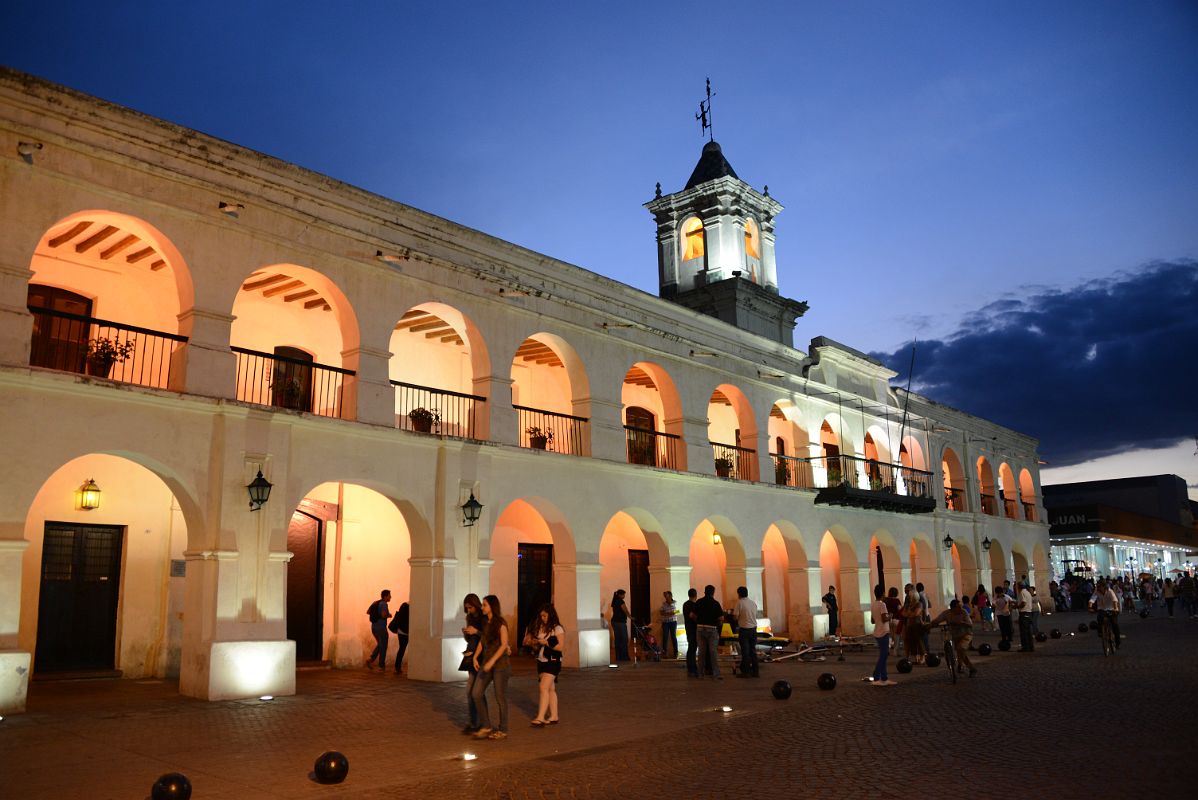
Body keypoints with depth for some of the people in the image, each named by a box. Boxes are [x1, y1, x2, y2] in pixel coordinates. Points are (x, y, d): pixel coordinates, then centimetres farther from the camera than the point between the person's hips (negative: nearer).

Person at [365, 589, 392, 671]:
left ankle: (370, 660, 5)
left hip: (374, 627, 8)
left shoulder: (375, 602, 10)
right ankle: (382, 666, 12)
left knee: (380, 645, 22)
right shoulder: (383, 604, -15)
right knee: (383, 647, 6)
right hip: (381, 628, -8)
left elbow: (367, 612, 15)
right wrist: (389, 615, -7)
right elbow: (384, 615, -28)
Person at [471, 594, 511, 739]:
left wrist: (492, 661, -22)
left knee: (500, 696, 1)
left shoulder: (501, 623, -11)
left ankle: (502, 730, 13)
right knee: (477, 693, -2)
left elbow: (504, 645, -15)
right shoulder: (485, 622, 10)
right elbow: (482, 641, 15)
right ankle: (486, 726, 9)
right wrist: (475, 657, 1)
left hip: (500, 663, -7)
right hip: (487, 662, 7)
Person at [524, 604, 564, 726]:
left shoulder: (557, 629, -9)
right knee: (550, 689, 9)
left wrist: (546, 642, -18)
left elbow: (560, 647, -12)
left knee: (544, 688, -14)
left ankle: (540, 717, -16)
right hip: (541, 661, 6)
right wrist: (532, 643, -6)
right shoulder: (540, 628, 10)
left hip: (553, 662, -6)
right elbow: (538, 647, 14)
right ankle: (553, 716, 14)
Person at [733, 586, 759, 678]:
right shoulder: (753, 603, 8)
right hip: (753, 629, 6)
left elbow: (736, 617, -9)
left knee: (745, 651, 0)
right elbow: (755, 616, 11)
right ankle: (755, 671, 14)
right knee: (753, 651, 12)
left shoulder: (739, 602, -10)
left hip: (744, 629, -5)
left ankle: (746, 672, 3)